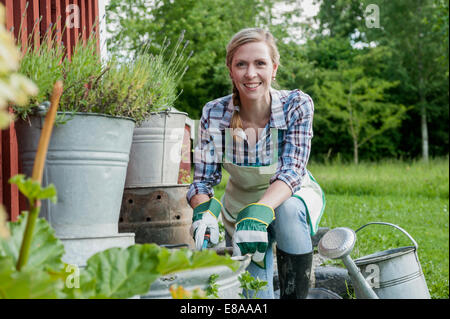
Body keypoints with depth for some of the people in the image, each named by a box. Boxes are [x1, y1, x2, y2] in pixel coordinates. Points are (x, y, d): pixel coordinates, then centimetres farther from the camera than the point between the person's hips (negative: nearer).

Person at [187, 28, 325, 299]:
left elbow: (291, 171, -29)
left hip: (291, 197, -1)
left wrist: (260, 211, -48)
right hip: (239, 207, 1)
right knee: (255, 295, -9)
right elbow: (203, 180, -17)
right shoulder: (214, 114, -19)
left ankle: (296, 293, -21)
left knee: (288, 211, -37)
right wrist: (204, 210, -41)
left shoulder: (297, 105, -22)